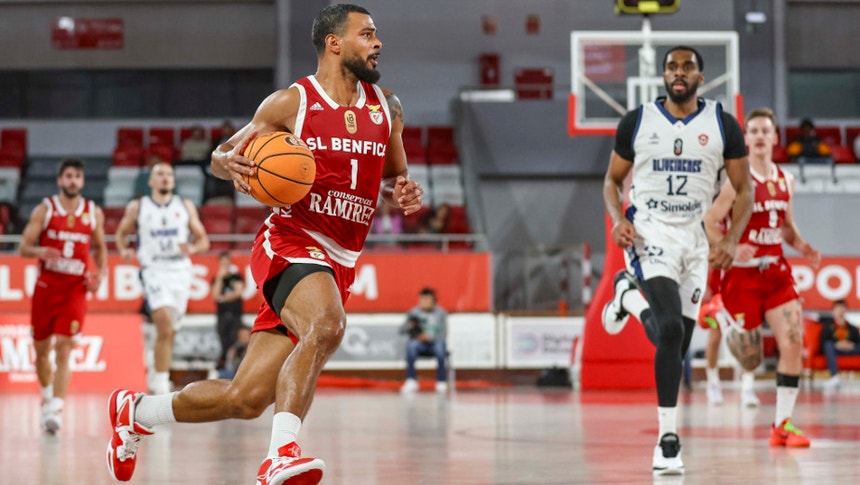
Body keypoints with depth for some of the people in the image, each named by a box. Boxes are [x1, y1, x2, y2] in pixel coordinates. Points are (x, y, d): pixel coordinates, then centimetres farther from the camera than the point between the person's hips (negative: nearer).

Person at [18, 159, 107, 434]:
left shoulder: (94, 213, 5)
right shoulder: (44, 210, 0)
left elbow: (100, 248, 18)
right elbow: (24, 247, -2)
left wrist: (100, 274, -1)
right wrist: (41, 252, -24)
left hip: (76, 290, -1)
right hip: (46, 287, 1)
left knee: (64, 349, -14)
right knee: (41, 349, 11)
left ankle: (55, 410, -19)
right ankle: (47, 395, 37)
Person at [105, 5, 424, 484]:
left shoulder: (387, 108, 10)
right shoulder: (291, 103, -2)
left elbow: (397, 177, 22)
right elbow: (221, 156, 6)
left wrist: (406, 192, -3)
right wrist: (231, 163, -18)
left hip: (337, 265, 5)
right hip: (292, 243, -5)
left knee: (245, 399, 3)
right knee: (326, 325, -39)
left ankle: (136, 410, 27)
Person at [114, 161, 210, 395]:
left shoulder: (186, 207, 9)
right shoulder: (137, 207, 5)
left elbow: (203, 240, 12)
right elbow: (122, 233, 18)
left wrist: (192, 248, -11)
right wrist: (124, 250, -3)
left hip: (180, 271, 3)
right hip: (153, 271, -3)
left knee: (168, 331, 9)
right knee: (165, 324, -22)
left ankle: (156, 374, 32)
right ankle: (161, 383, -19)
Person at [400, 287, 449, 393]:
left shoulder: (441, 313, 2)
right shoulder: (414, 312, 5)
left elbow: (443, 334, -5)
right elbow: (402, 330, 0)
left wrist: (430, 337, -23)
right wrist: (410, 326, -22)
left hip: (435, 342, -1)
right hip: (420, 345, 1)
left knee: (440, 345, -36)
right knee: (411, 344, -34)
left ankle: (441, 381, -26)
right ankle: (411, 381, -33)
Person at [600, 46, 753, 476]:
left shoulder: (723, 125, 2)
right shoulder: (637, 122, 2)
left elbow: (744, 190, 6)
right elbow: (612, 181, 11)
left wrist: (730, 241, -10)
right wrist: (617, 219, -10)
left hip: (694, 238, 3)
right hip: (649, 231, -3)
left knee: (678, 343, 8)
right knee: (671, 329, -24)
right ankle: (668, 436, -14)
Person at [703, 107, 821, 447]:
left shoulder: (785, 180, 8)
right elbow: (709, 223, -11)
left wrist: (803, 247, 2)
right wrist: (730, 249, -28)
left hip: (776, 271, 5)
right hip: (742, 273, -5)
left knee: (794, 342, -12)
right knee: (751, 362, 1)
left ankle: (783, 424, -4)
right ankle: (730, 328, 37)